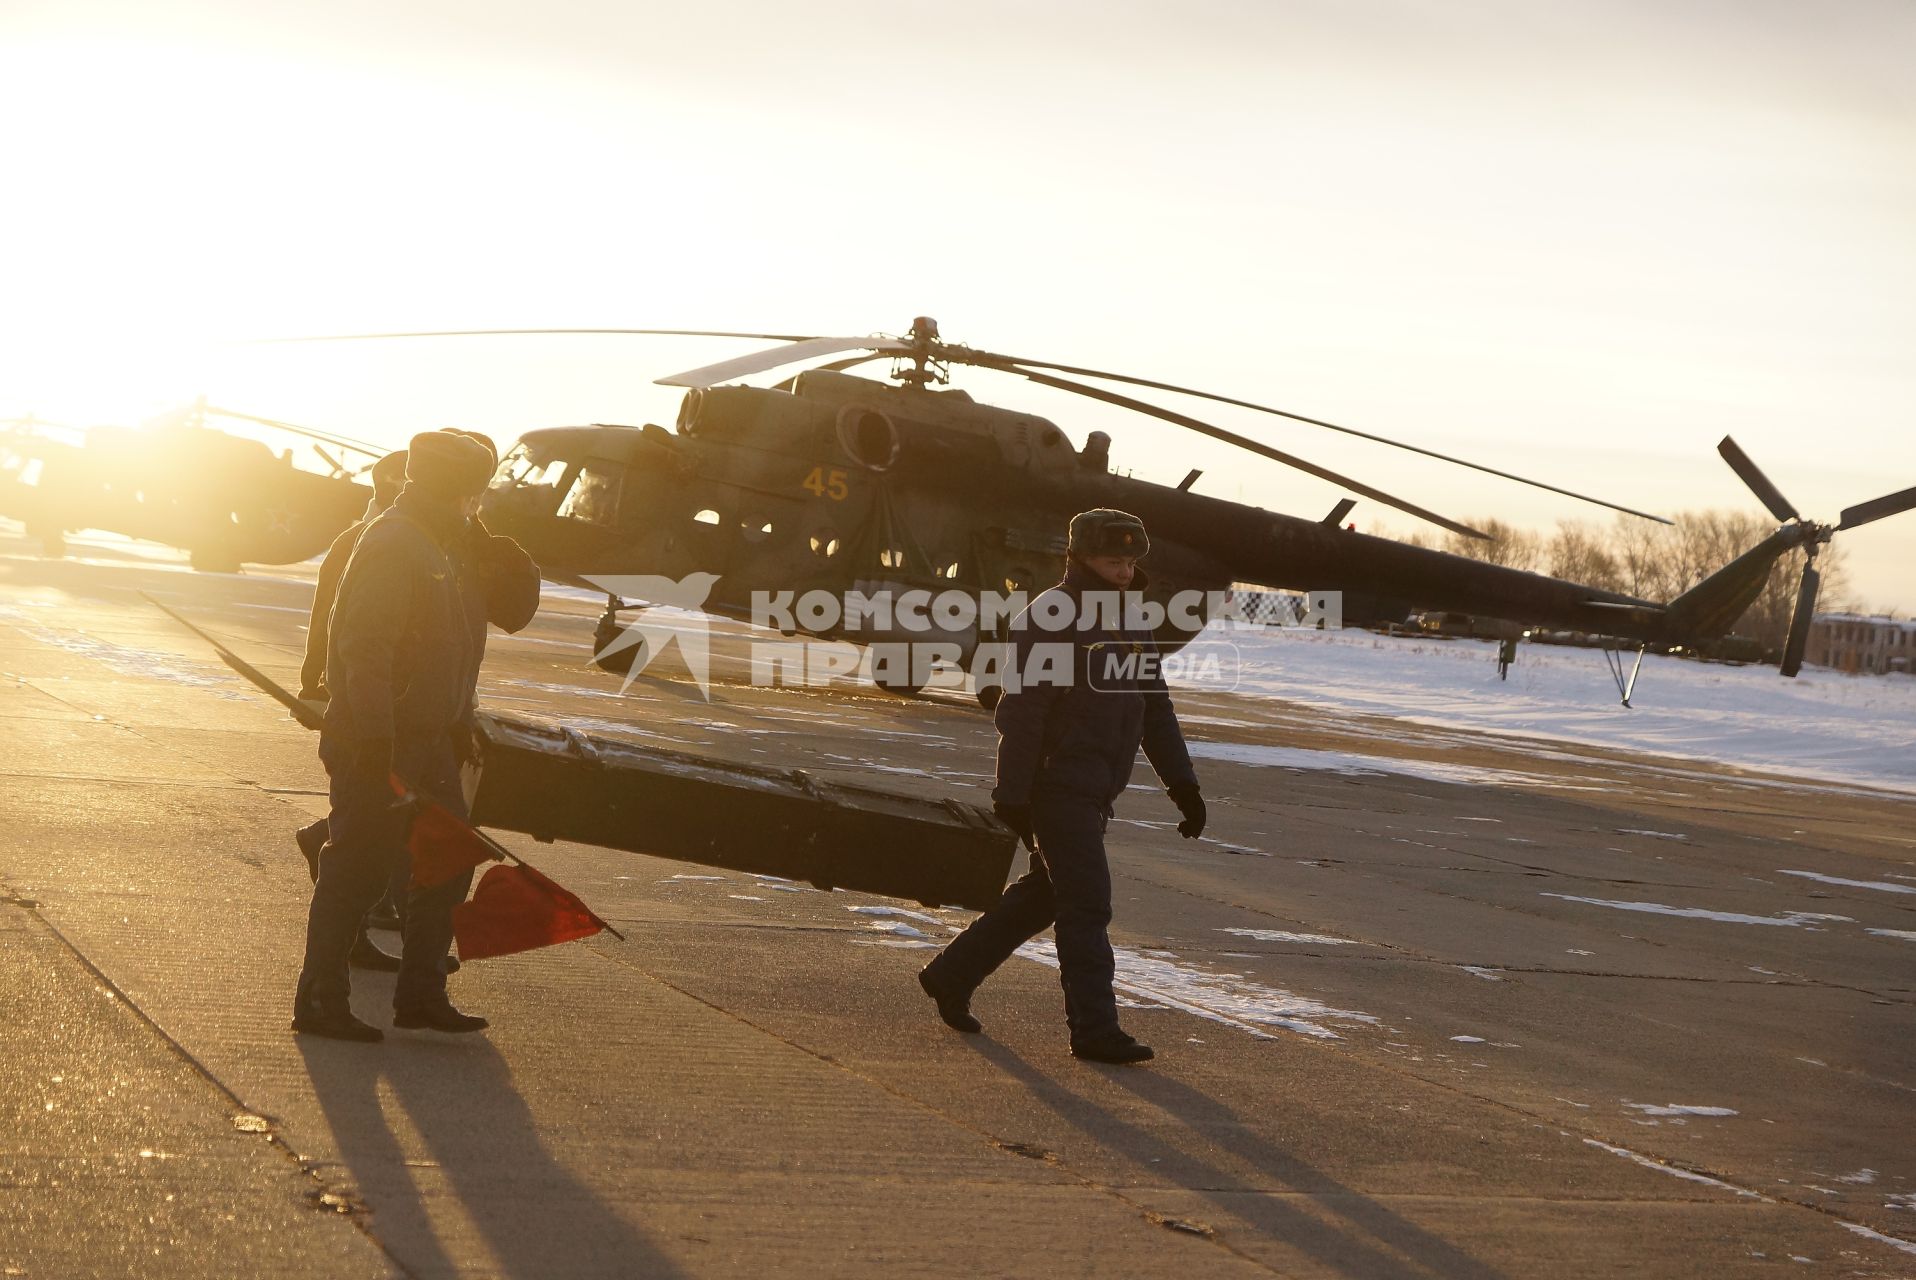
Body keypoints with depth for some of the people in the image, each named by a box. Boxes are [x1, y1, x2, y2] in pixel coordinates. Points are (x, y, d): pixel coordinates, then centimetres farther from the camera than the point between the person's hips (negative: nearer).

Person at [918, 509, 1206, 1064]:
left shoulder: (1130, 623, 13)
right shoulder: (1048, 620, -14)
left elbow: (1155, 708, 16)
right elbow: (1020, 714, -16)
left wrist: (1183, 784, 9)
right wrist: (1011, 797, -19)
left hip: (1096, 790, 9)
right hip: (1058, 784, -9)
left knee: (1043, 893, 16)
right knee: (1087, 904, -9)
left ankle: (951, 975, 29)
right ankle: (1095, 1029, -5)